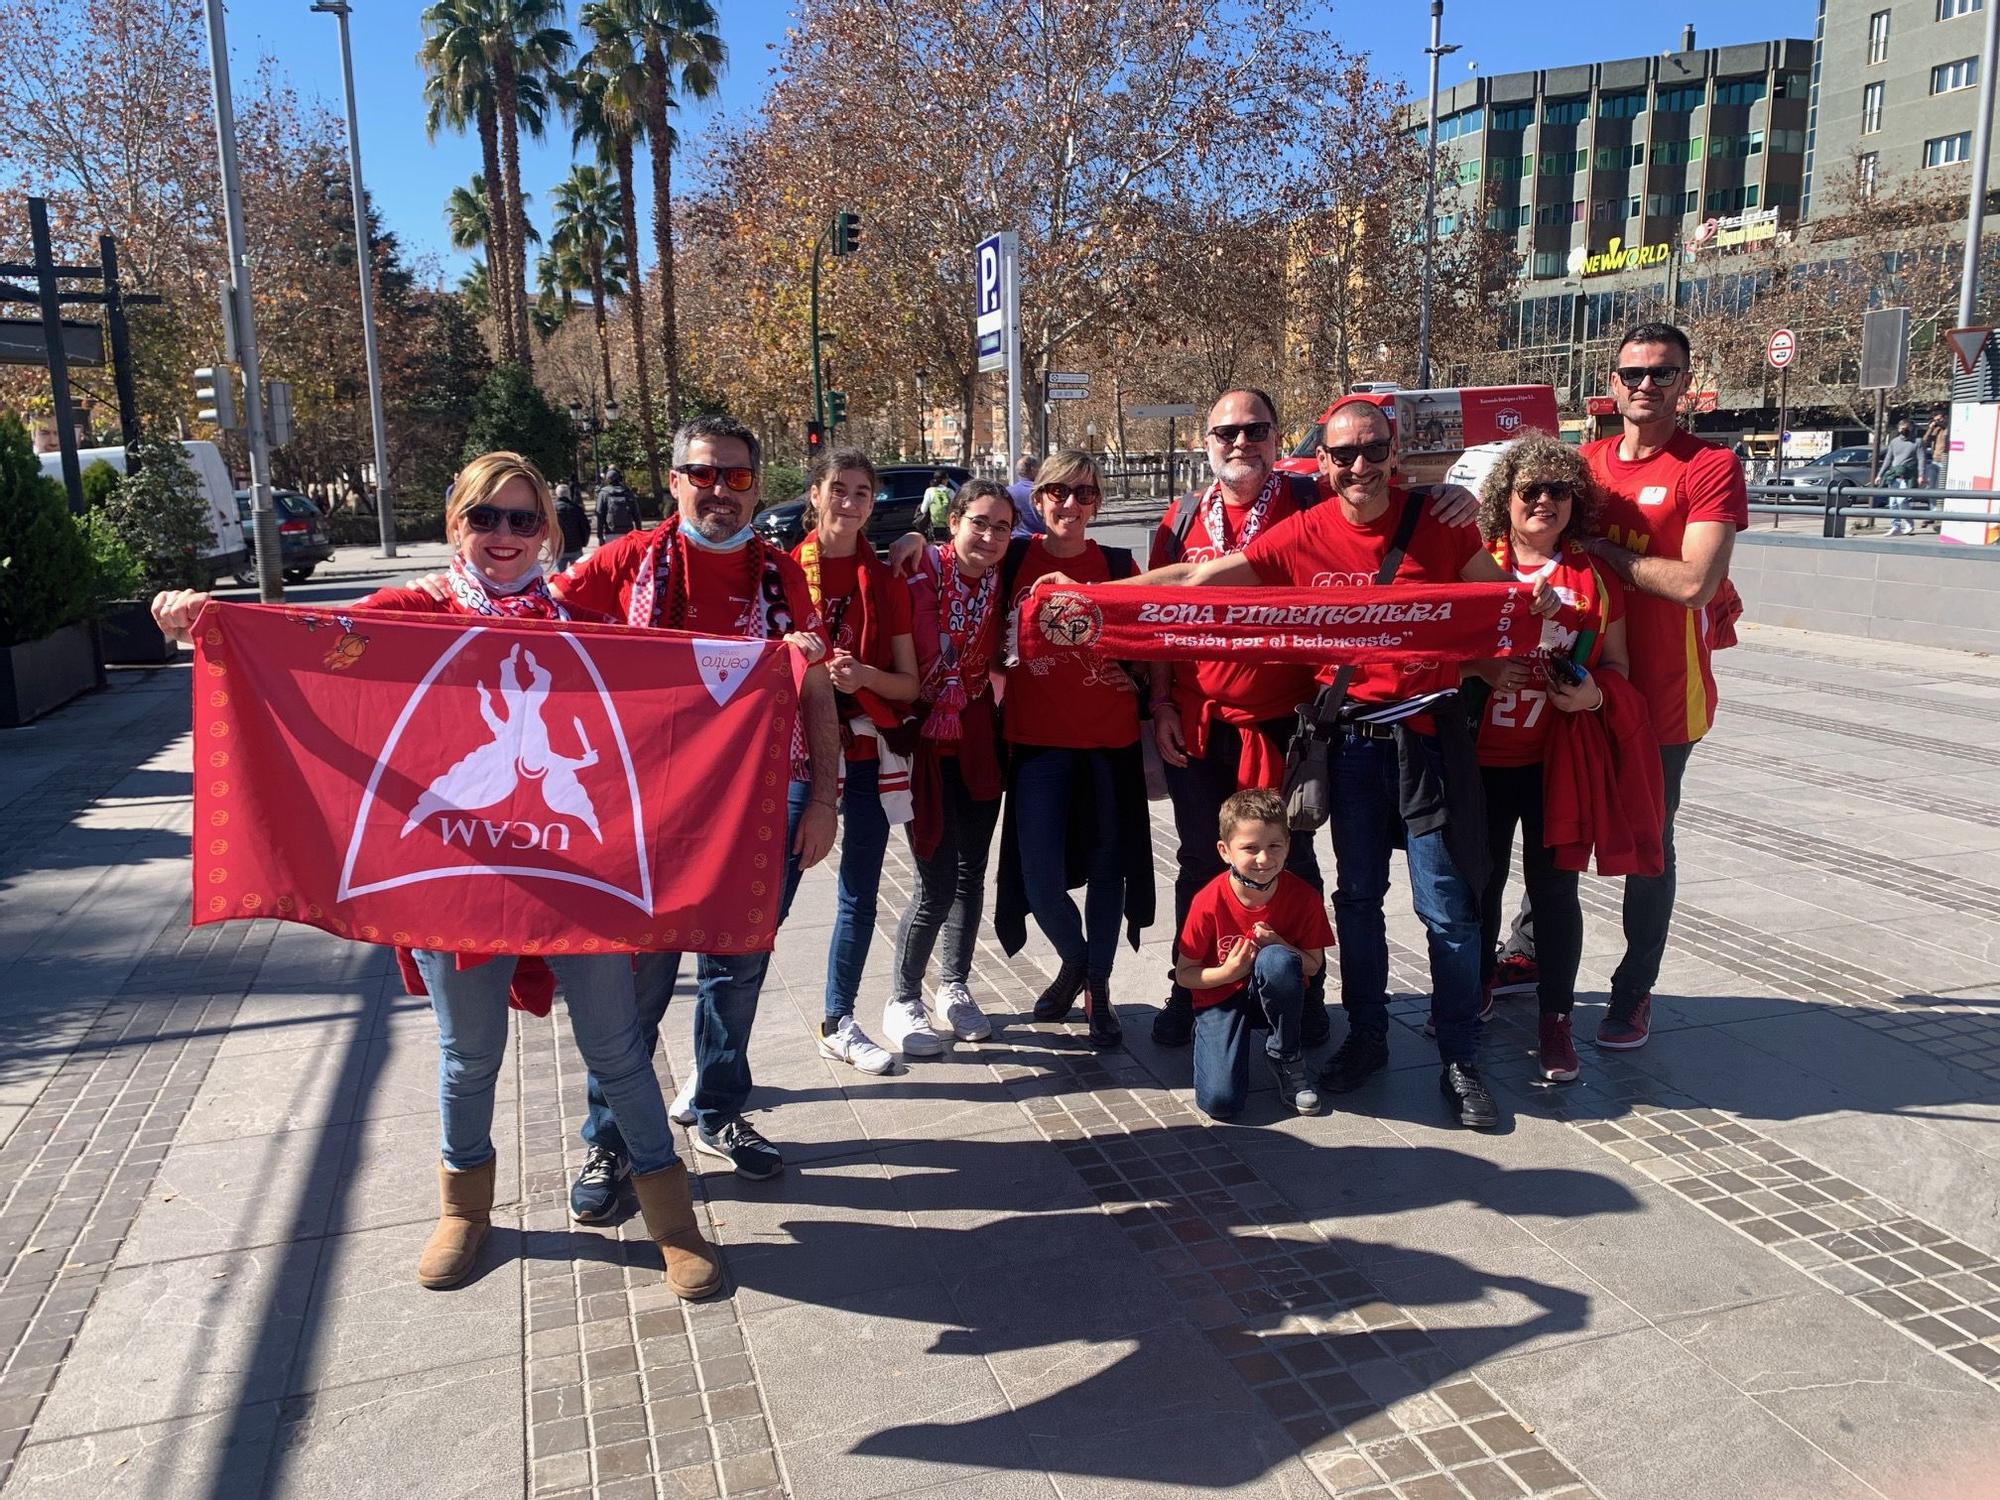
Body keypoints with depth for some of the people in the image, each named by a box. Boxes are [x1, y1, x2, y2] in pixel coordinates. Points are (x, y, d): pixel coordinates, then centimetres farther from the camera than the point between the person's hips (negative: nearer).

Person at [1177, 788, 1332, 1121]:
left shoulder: (1304, 897, -16)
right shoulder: (1209, 903, -19)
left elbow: (1313, 965, -4)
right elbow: (1184, 975, -8)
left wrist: (1280, 946, -24)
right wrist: (1228, 972, -26)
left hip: (1276, 998, 2)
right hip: (1220, 997, -1)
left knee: (1276, 960, -36)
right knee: (1219, 1101, -22)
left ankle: (1285, 1059, -11)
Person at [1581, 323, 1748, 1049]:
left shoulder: (1711, 467, -10)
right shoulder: (1586, 460, 7)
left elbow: (1693, 583, -21)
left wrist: (1602, 548, -16)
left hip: (1661, 691, -4)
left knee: (1647, 844, 8)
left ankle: (1634, 994, 22)